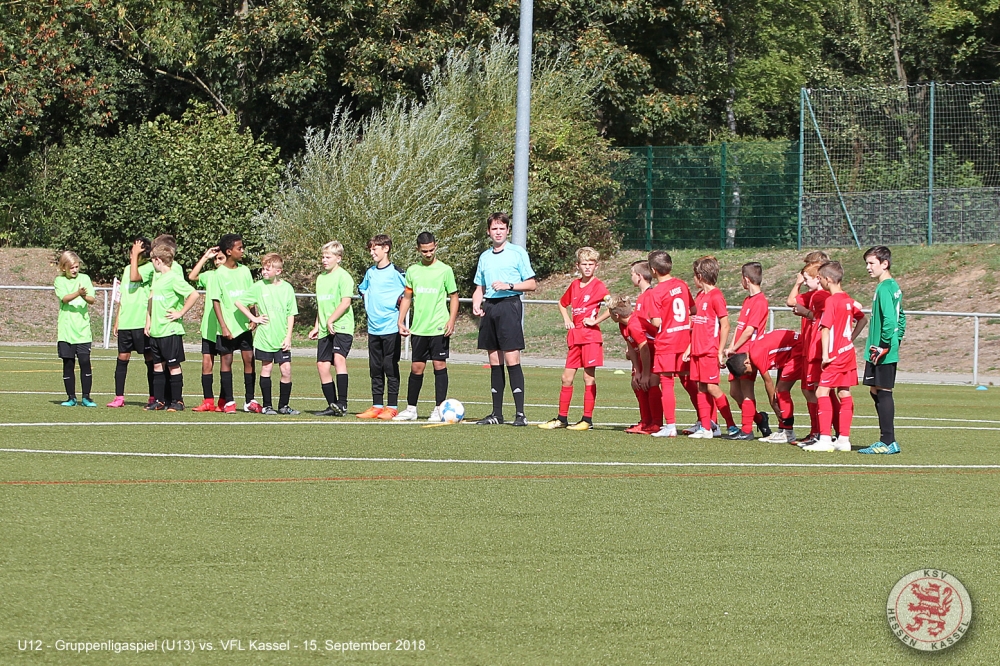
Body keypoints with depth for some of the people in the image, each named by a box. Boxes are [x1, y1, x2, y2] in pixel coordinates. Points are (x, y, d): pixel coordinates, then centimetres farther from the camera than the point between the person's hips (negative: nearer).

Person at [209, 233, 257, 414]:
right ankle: (228, 401, 7)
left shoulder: (244, 271, 7)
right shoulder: (219, 274, -6)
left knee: (249, 358, 0)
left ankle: (249, 400, 6)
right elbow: (216, 301, -6)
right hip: (228, 326, -4)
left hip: (244, 324, 4)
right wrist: (223, 326, -12)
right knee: (226, 360, 2)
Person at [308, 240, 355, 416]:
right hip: (325, 330, 8)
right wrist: (317, 326, 22)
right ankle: (332, 405, 10)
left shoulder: (343, 276, -6)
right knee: (322, 365, 3)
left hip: (341, 327, -8)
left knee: (339, 358, -24)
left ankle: (342, 403, -27)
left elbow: (345, 302, -15)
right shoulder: (321, 278, 18)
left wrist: (331, 320, -19)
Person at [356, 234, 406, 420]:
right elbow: (362, 288, 32)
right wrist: (366, 298, 15)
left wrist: (400, 299, -15)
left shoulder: (395, 272, -6)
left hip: (391, 327, -7)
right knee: (375, 368, 8)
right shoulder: (370, 272, 14)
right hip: (373, 327, 7)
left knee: (391, 367, -3)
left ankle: (392, 407, -1)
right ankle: (377, 406, 12)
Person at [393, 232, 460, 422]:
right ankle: (411, 409, 14)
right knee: (416, 368, 6)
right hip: (418, 328, 4)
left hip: (439, 328, -4)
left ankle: (439, 409, 1)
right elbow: (407, 298, 16)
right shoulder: (412, 271, 9)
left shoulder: (444, 270, -1)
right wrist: (401, 321, 7)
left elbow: (454, 297, 1)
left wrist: (451, 320, -11)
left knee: (440, 365, -4)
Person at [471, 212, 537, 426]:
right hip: (489, 307, 6)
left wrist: (509, 285, -14)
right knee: (495, 362, 7)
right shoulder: (485, 257, 17)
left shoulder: (517, 253, 1)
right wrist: (476, 304, 3)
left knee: (512, 359, -12)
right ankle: (497, 413, 10)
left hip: (509, 305, -6)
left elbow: (531, 284, 0)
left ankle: (520, 413, -12)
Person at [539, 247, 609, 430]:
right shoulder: (575, 285, 12)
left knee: (589, 377, -3)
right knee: (567, 377, 7)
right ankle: (562, 418, 12)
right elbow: (562, 303, 30)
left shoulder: (598, 286, -6)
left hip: (591, 335, -6)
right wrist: (566, 320, 12)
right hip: (575, 336, 6)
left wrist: (595, 320, -15)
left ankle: (587, 420, 0)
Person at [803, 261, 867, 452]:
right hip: (848, 352, 9)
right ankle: (844, 439, 10)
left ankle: (825, 438, -16)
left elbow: (826, 328, -19)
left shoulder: (831, 301, -15)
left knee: (822, 392, -10)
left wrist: (825, 354, -18)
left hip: (836, 355, -9)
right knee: (844, 393, 9)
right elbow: (863, 319, 24)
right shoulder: (848, 300, 10)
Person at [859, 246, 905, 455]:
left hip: (882, 354, -10)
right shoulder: (894, 287, 14)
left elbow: (889, 320, -25)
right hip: (891, 352, 10)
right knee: (876, 392, 15)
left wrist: (884, 346, -20)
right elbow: (900, 319, 22)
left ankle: (888, 442, -3)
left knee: (883, 393, -5)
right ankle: (887, 440, 18)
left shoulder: (884, 289, -16)